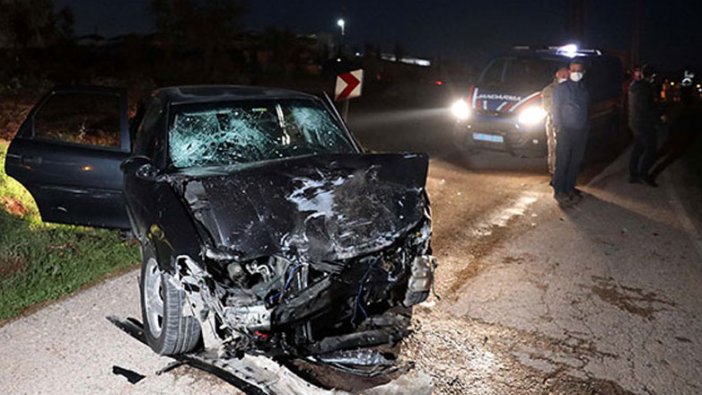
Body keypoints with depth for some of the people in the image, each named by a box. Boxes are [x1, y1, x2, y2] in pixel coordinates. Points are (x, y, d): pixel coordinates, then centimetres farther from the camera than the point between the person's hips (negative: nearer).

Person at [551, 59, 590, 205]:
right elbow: (556, 109, -7)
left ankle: (569, 187, 20)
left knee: (576, 162, 9)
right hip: (566, 131, -6)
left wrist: (587, 126, 11)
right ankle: (559, 191, 1)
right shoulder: (562, 88, -3)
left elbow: (586, 109, 20)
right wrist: (558, 128, -14)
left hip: (581, 131, 6)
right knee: (562, 162, -5)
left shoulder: (584, 89, 15)